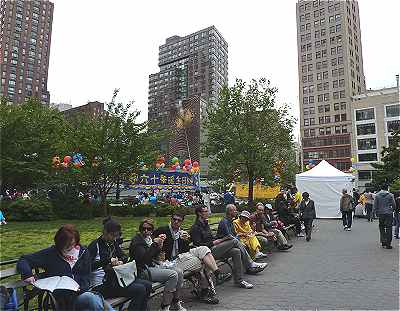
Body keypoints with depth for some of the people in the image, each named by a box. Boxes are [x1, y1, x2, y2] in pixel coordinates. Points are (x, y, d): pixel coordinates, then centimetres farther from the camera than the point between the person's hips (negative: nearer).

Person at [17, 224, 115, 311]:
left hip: (82, 292, 3)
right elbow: (23, 261, 3)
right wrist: (27, 274, -18)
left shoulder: (83, 252, 8)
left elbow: (86, 278, 10)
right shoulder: (50, 254, 1)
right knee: (92, 298, -34)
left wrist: (80, 288, -10)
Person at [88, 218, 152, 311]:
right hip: (101, 285, -8)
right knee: (140, 290, -22)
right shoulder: (95, 245, -9)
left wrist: (120, 261, -4)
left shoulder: (113, 243, 13)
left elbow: (124, 257, 19)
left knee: (147, 285, -4)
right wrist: (107, 260, -27)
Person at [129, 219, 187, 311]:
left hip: (155, 266, 8)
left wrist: (160, 244, -3)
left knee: (179, 272, -8)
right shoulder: (137, 241, -10)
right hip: (144, 270, -8)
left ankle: (176, 302, 5)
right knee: (173, 275, -23)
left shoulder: (150, 238, 12)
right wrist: (154, 244, -24)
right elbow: (144, 259, -21)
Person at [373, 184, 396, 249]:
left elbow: (375, 205, 0)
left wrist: (376, 212, 10)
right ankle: (388, 244, 2)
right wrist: (392, 210, 17)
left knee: (382, 228, 14)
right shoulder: (390, 195, -4)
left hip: (380, 214, 2)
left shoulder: (377, 195, 0)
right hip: (389, 213, -2)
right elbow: (394, 205, 0)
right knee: (388, 228, 2)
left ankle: (383, 242, 14)